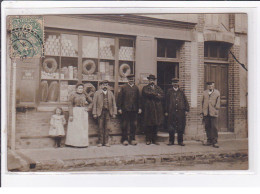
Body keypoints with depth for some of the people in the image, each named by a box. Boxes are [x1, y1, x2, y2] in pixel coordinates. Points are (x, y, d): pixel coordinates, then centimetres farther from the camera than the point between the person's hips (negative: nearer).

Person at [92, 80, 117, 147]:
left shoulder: (111, 93, 14)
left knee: (107, 128, 2)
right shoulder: (97, 93, 7)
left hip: (108, 112, 2)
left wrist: (114, 113, 5)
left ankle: (106, 142, 9)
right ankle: (100, 142, 8)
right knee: (101, 128, 0)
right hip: (100, 112, -2)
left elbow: (114, 104, 12)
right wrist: (94, 113, -5)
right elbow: (94, 104, 2)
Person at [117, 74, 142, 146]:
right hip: (125, 109, -3)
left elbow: (138, 99, 14)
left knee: (134, 125, 5)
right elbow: (120, 98, -1)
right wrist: (119, 108, -6)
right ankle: (125, 139, 11)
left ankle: (132, 139, 14)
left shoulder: (136, 88, 11)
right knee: (125, 125, 2)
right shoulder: (124, 87, 1)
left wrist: (139, 108, 7)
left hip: (134, 109, 3)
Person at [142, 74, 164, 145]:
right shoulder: (145, 88, 9)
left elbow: (162, 95, 4)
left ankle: (154, 140, 10)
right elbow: (147, 93, -13)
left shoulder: (158, 88, 19)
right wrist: (156, 94, -7)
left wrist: (153, 95, -8)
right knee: (148, 125, -3)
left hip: (157, 108, 3)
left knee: (156, 125, 3)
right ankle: (148, 140, 4)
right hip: (148, 109, -3)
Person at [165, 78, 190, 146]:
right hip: (172, 112, -1)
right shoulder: (169, 91, 6)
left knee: (181, 127, 4)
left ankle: (180, 141, 14)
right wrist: (166, 111, 3)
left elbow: (185, 101, 9)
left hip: (180, 112, 1)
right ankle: (171, 141, 13)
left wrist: (186, 110, 1)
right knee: (171, 128, 2)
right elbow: (167, 102, 7)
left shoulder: (181, 91, 8)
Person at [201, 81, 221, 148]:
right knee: (207, 127, 6)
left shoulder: (217, 93, 6)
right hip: (206, 113, 3)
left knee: (214, 127, -5)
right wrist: (203, 111, 13)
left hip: (213, 113, -3)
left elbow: (218, 103, 5)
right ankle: (209, 141, 15)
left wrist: (216, 110, -4)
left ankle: (215, 142, 0)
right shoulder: (204, 92, 15)